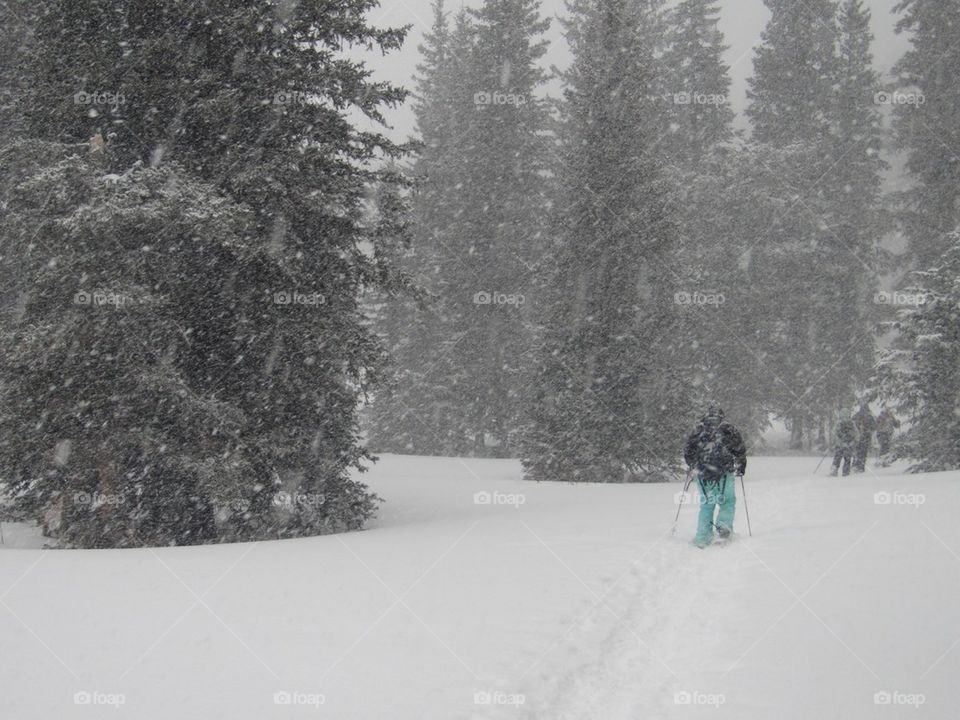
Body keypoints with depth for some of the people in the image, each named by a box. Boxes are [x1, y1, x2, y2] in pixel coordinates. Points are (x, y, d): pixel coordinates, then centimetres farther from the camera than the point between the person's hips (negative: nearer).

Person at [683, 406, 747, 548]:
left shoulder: (698, 429, 9)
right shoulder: (729, 429, 5)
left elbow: (688, 451, 12)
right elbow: (740, 450, 4)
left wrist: (692, 466, 29)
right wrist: (741, 467, 20)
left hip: (703, 474, 2)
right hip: (724, 473, -2)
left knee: (706, 504, 12)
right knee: (728, 501, 17)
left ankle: (703, 537, 4)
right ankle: (724, 524, -7)